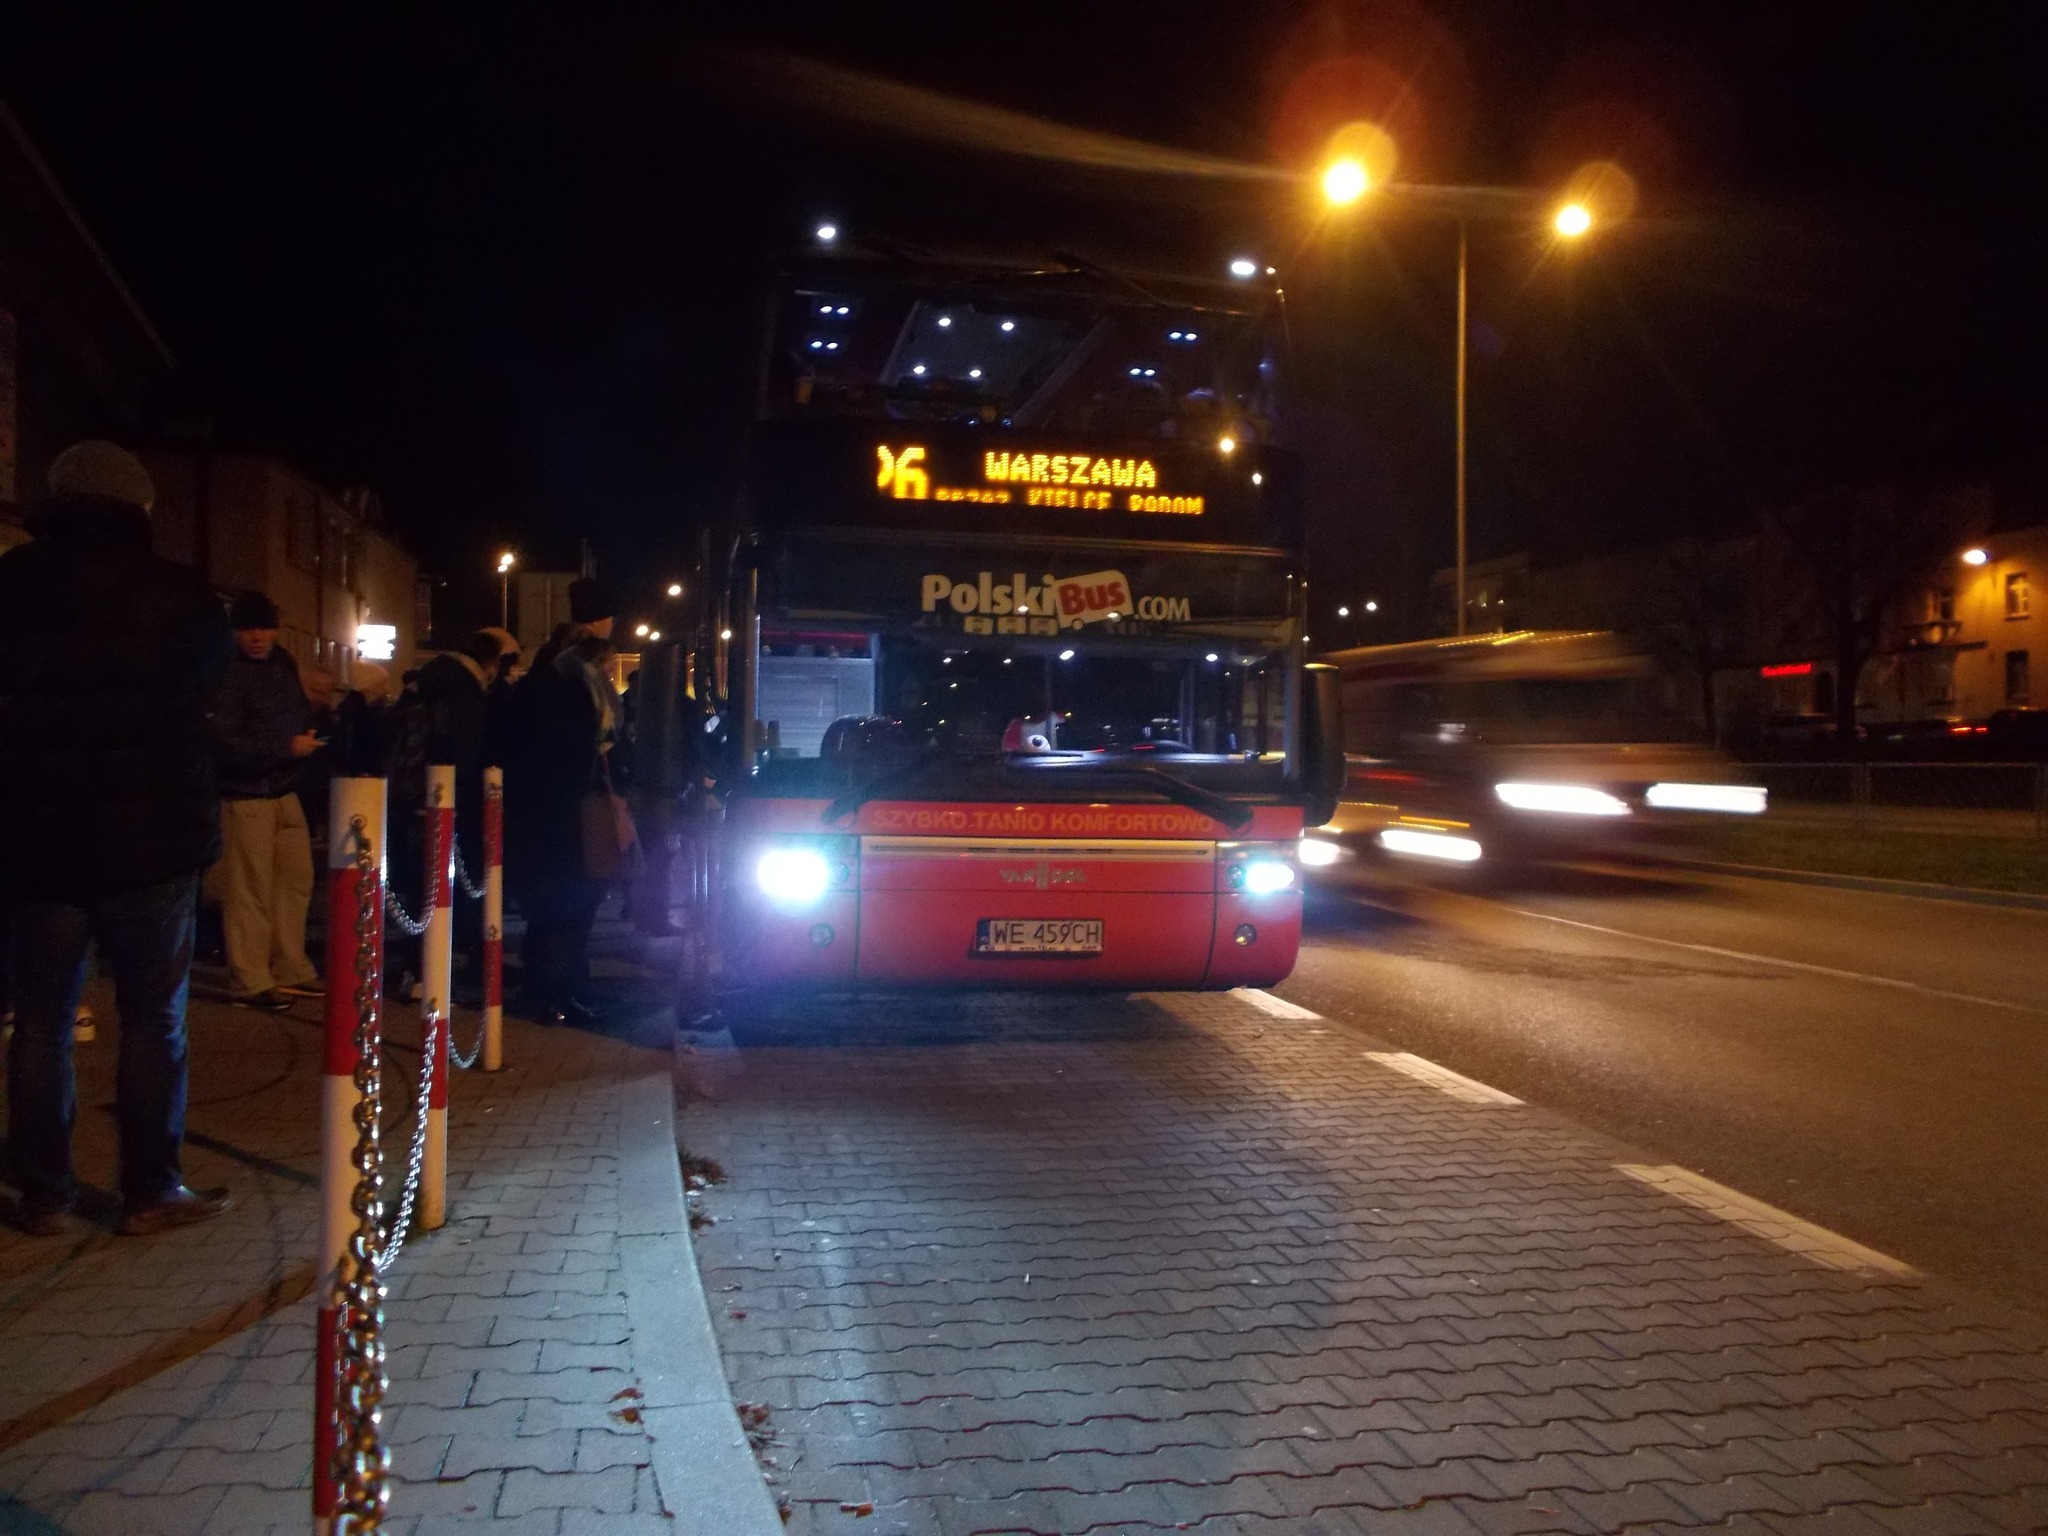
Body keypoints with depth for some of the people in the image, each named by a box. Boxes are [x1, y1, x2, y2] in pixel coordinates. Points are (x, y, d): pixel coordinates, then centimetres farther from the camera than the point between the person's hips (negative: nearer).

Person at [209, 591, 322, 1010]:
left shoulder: (283, 662, 10)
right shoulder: (228, 676, -15)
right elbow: (225, 742, -22)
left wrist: (310, 736, 1)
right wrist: (287, 748, -21)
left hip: (284, 790, 8)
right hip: (245, 794, -8)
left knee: (295, 879, 13)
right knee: (250, 889, -4)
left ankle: (290, 970, 24)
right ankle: (250, 982, 6)